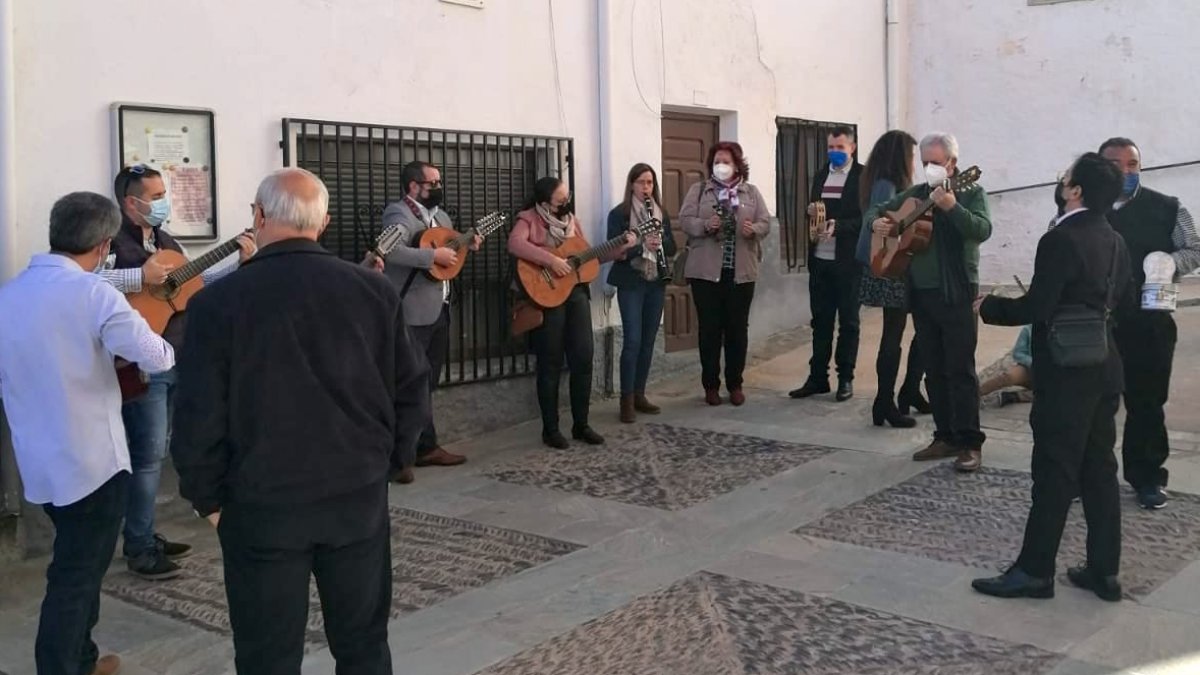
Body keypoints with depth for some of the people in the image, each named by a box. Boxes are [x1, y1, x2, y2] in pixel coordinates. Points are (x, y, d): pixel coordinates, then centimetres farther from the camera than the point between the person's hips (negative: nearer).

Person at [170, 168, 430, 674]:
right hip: (360, 493, 2)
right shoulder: (374, 290, -5)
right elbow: (412, 388, 0)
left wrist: (207, 497, 4)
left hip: (261, 504, -2)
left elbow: (199, 417, -10)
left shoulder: (218, 301, -12)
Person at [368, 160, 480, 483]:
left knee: (425, 383, 16)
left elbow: (449, 247, 30)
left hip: (439, 310, 9)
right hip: (412, 314, -9)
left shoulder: (441, 215, 16)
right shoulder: (398, 213, -12)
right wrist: (435, 255, -25)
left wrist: (467, 246, 9)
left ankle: (425, 448, 26)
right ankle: (395, 456, 2)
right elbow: (391, 251, -30)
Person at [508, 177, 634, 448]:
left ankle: (581, 424, 16)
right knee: (551, 364, 1)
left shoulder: (570, 219, 13)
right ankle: (550, 429, 11)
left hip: (576, 292, 6)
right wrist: (551, 260, -31)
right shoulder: (529, 219, -7)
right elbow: (515, 244, -27)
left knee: (583, 358, 4)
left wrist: (620, 248, 8)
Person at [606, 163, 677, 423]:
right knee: (632, 341, -10)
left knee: (648, 341, 8)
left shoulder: (661, 213, 11)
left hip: (656, 283, 5)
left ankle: (639, 395, 17)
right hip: (631, 283, -5)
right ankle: (627, 400, -3)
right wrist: (642, 245, -25)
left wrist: (660, 242, -12)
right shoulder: (619, 214, -4)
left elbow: (672, 248, 10)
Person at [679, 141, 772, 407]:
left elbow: (765, 223, 4)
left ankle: (735, 384, 17)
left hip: (741, 271, 2)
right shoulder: (698, 190, 5)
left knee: (738, 328, 6)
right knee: (709, 328, 3)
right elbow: (685, 220, -5)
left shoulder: (751, 192, 9)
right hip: (706, 271, -1)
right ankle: (711, 385, 12)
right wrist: (705, 225, -24)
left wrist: (754, 230, -19)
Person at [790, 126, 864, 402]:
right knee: (820, 320, 10)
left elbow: (865, 218, -12)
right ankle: (818, 377, 17)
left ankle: (846, 379, 13)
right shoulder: (820, 176, 14)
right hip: (819, 259, 6)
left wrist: (838, 226, -26)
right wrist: (811, 211, -2)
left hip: (848, 261, -5)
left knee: (848, 321, 5)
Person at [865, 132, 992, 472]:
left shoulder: (971, 193, -4)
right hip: (921, 292, 6)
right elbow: (876, 209, 19)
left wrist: (952, 208, -34)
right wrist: (876, 222, -4)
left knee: (960, 369, -6)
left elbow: (982, 230, -20)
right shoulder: (915, 194, 13)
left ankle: (971, 443, -1)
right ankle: (946, 437, 18)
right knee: (934, 370, 10)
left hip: (956, 293, -6)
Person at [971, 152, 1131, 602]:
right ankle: (1104, 570, 18)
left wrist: (988, 306, -6)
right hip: (1103, 368, 8)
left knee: (1054, 473, -2)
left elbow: (1036, 308, -21)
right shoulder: (1115, 242, 9)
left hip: (1066, 373, -8)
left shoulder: (1060, 240, -17)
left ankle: (1035, 570, 7)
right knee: (1099, 469, 12)